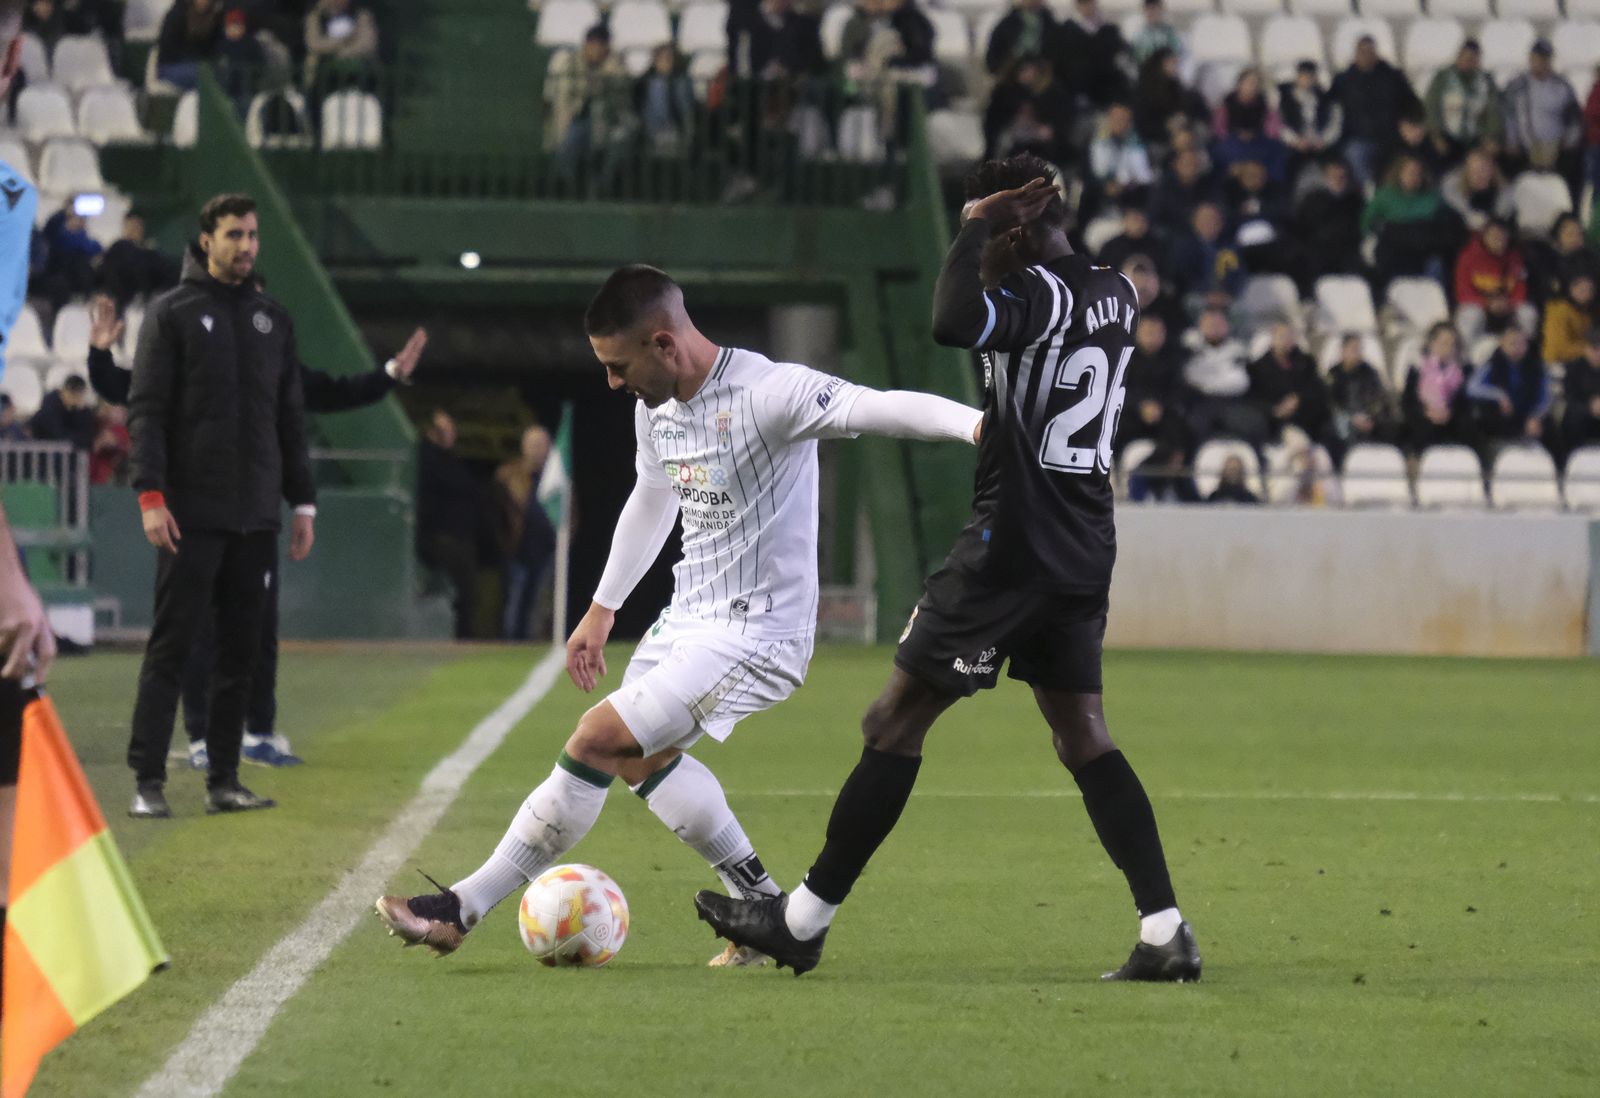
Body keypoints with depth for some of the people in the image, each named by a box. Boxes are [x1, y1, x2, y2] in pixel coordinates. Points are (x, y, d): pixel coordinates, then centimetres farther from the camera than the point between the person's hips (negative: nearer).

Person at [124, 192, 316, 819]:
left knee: (241, 649, 5)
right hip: (191, 512, -5)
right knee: (171, 644, -7)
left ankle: (224, 780, 11)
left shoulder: (273, 319, 15)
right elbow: (145, 409, -5)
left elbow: (291, 418, 19)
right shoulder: (173, 313, 0)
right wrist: (151, 495, -15)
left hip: (256, 516, 5)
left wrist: (303, 502, 13)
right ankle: (147, 780, -6)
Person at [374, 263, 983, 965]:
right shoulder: (655, 409, 4)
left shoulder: (769, 393, -23)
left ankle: (462, 909, -5)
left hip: (756, 633, -10)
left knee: (598, 741, -13)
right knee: (642, 758, 22)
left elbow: (880, 409, -35)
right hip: (689, 617, 10)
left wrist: (976, 423, -52)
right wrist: (602, 609, 31)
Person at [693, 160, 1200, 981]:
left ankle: (804, 919, 3)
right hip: (1086, 551, 8)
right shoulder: (1118, 296, 11)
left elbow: (953, 323, -35)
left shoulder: (1038, 293, -15)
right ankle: (1165, 931, -2)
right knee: (1082, 737, 10)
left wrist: (976, 232, -20)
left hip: (1012, 544, -8)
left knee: (897, 720, -1)